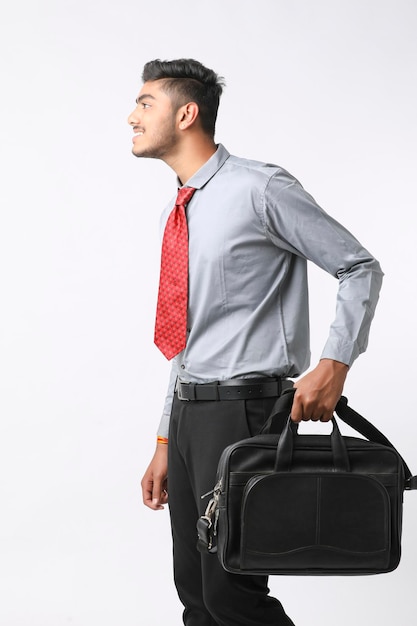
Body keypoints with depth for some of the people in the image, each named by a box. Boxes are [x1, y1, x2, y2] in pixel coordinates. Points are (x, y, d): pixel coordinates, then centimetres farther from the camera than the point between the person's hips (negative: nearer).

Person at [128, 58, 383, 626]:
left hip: (240, 409, -8)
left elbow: (360, 268, -6)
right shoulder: (175, 213, 14)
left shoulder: (260, 189, -10)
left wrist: (334, 365, -18)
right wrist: (167, 443, 19)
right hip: (188, 410, 8)